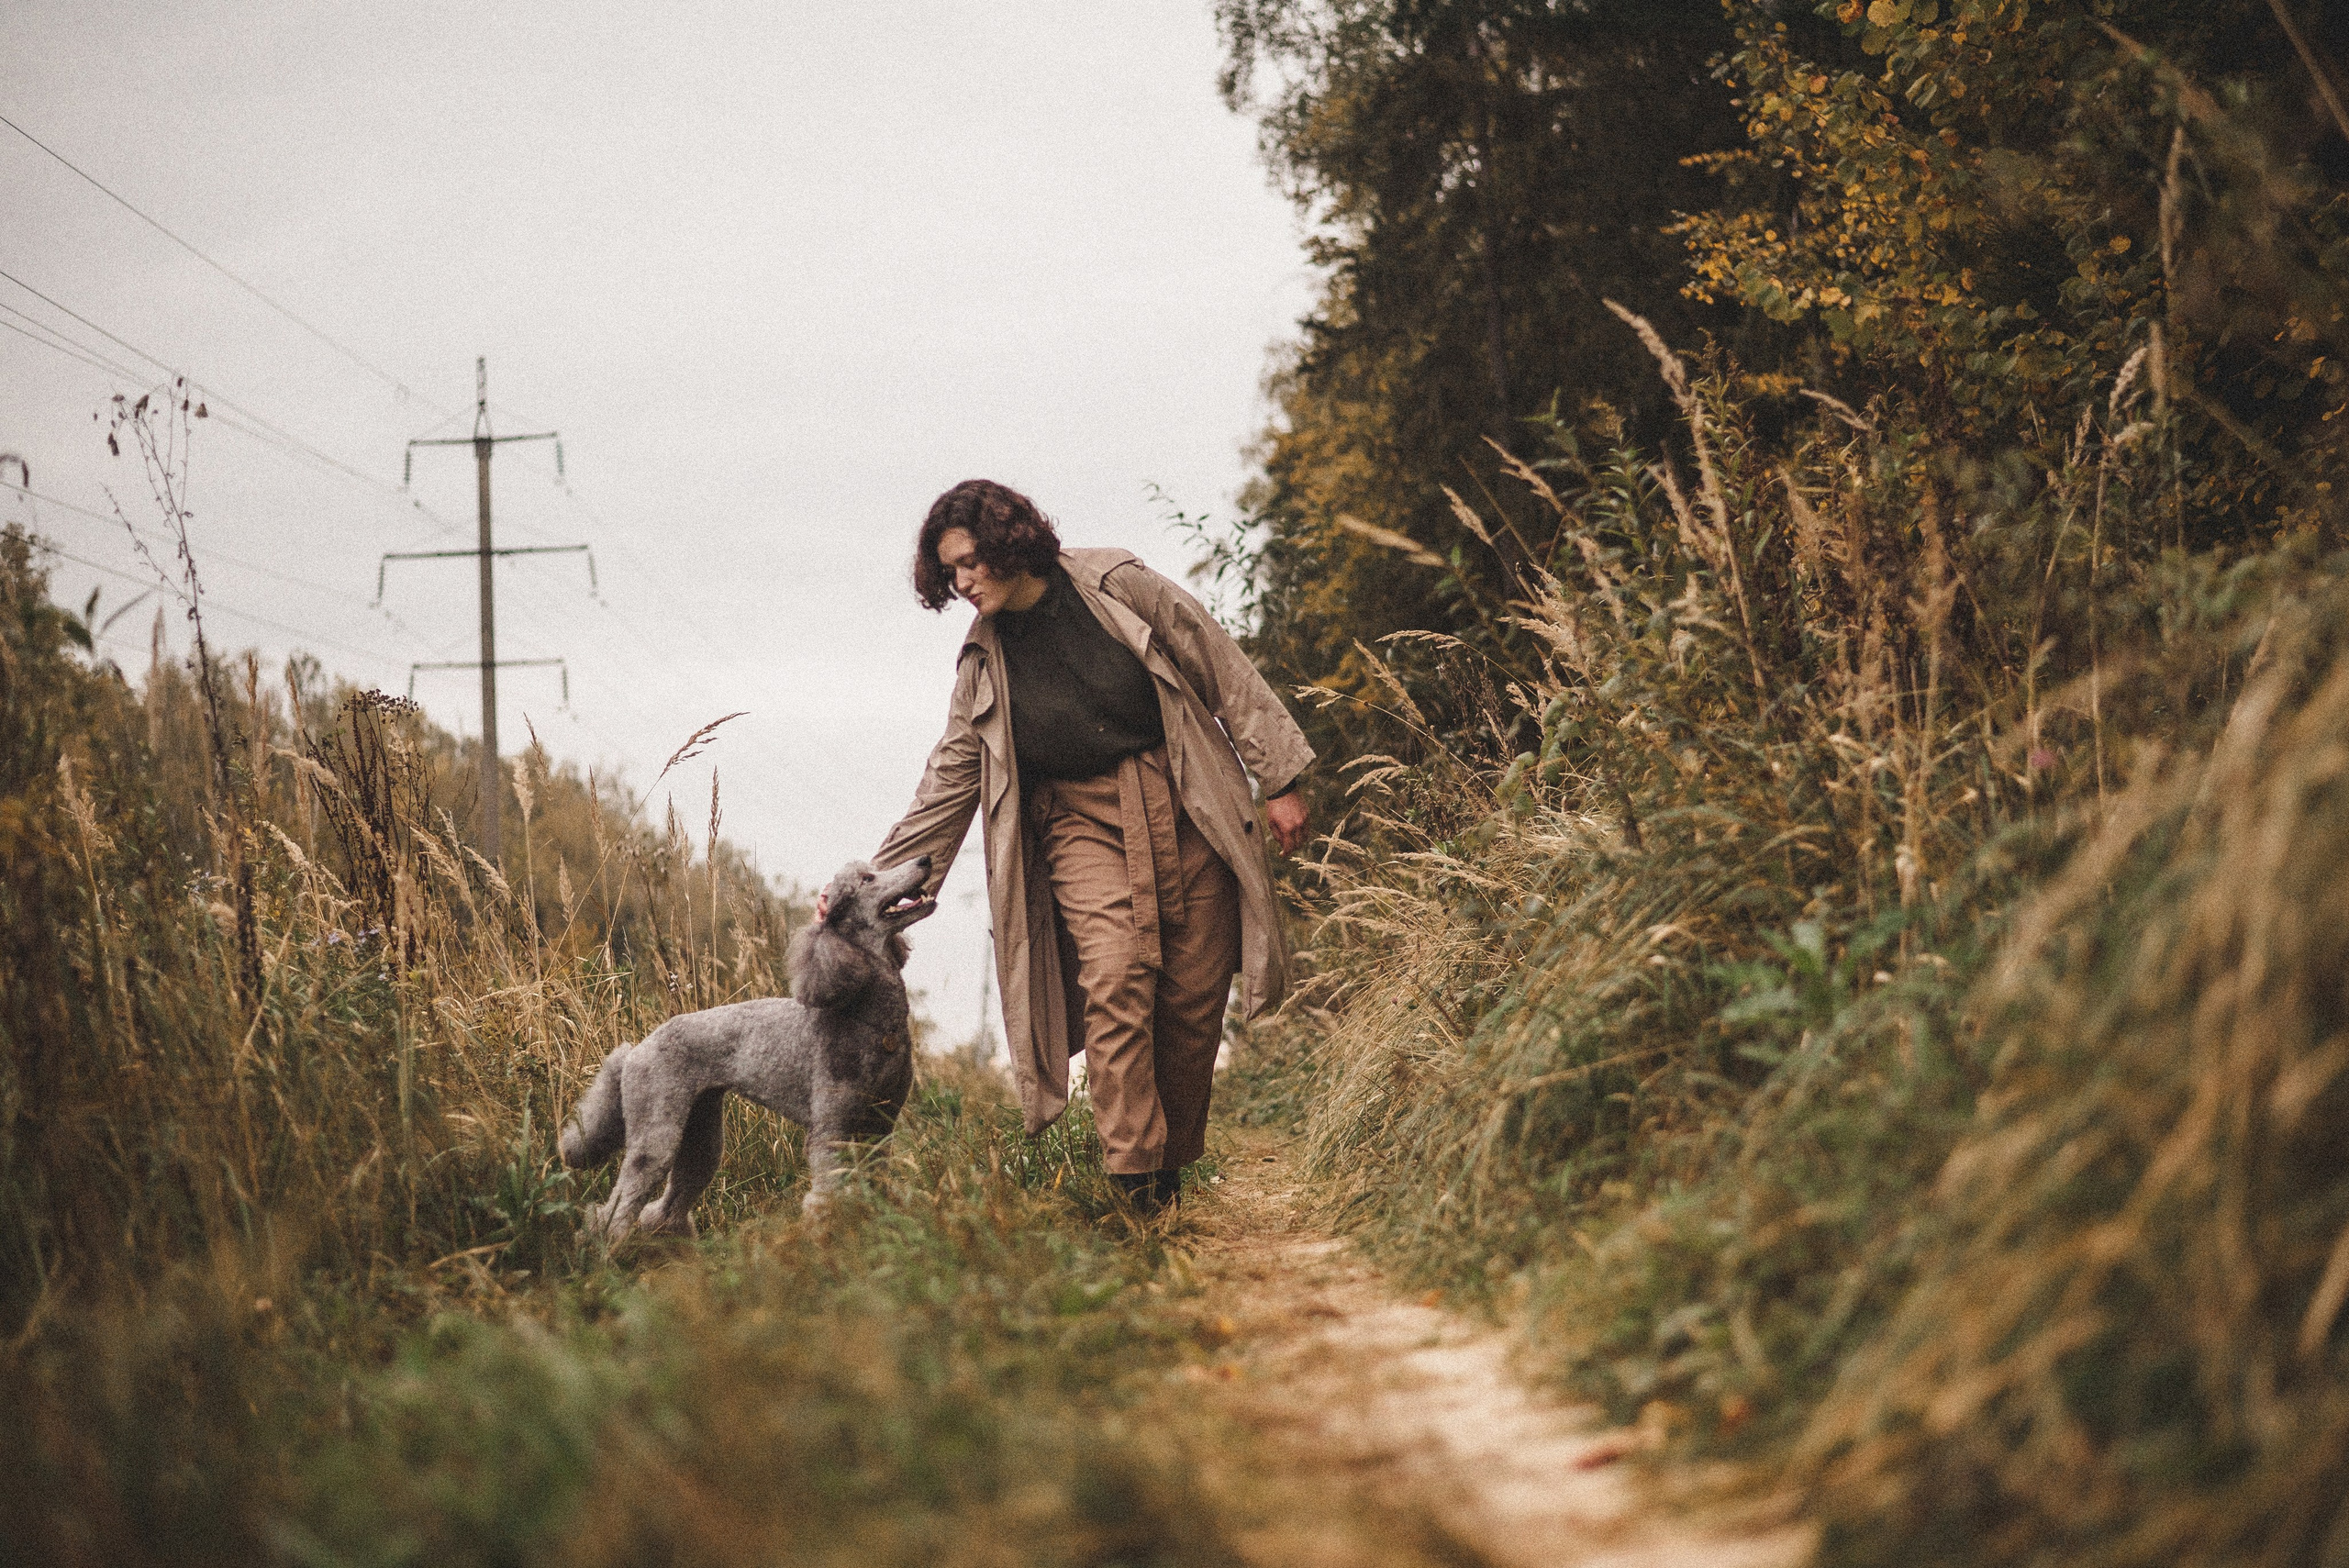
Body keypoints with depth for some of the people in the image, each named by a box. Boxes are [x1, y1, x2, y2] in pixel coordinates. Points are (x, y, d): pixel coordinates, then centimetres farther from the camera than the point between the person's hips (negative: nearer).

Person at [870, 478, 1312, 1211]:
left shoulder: (1116, 586, -2)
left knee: (1193, 1000, -2)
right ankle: (1134, 1192, -22)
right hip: (1083, 826, 1)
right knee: (1115, 983, -20)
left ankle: (1172, 1178, 13)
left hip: (1186, 813, -1)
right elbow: (947, 786, 10)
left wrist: (1278, 780, 0)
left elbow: (1226, 674, 2)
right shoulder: (982, 664, 6)